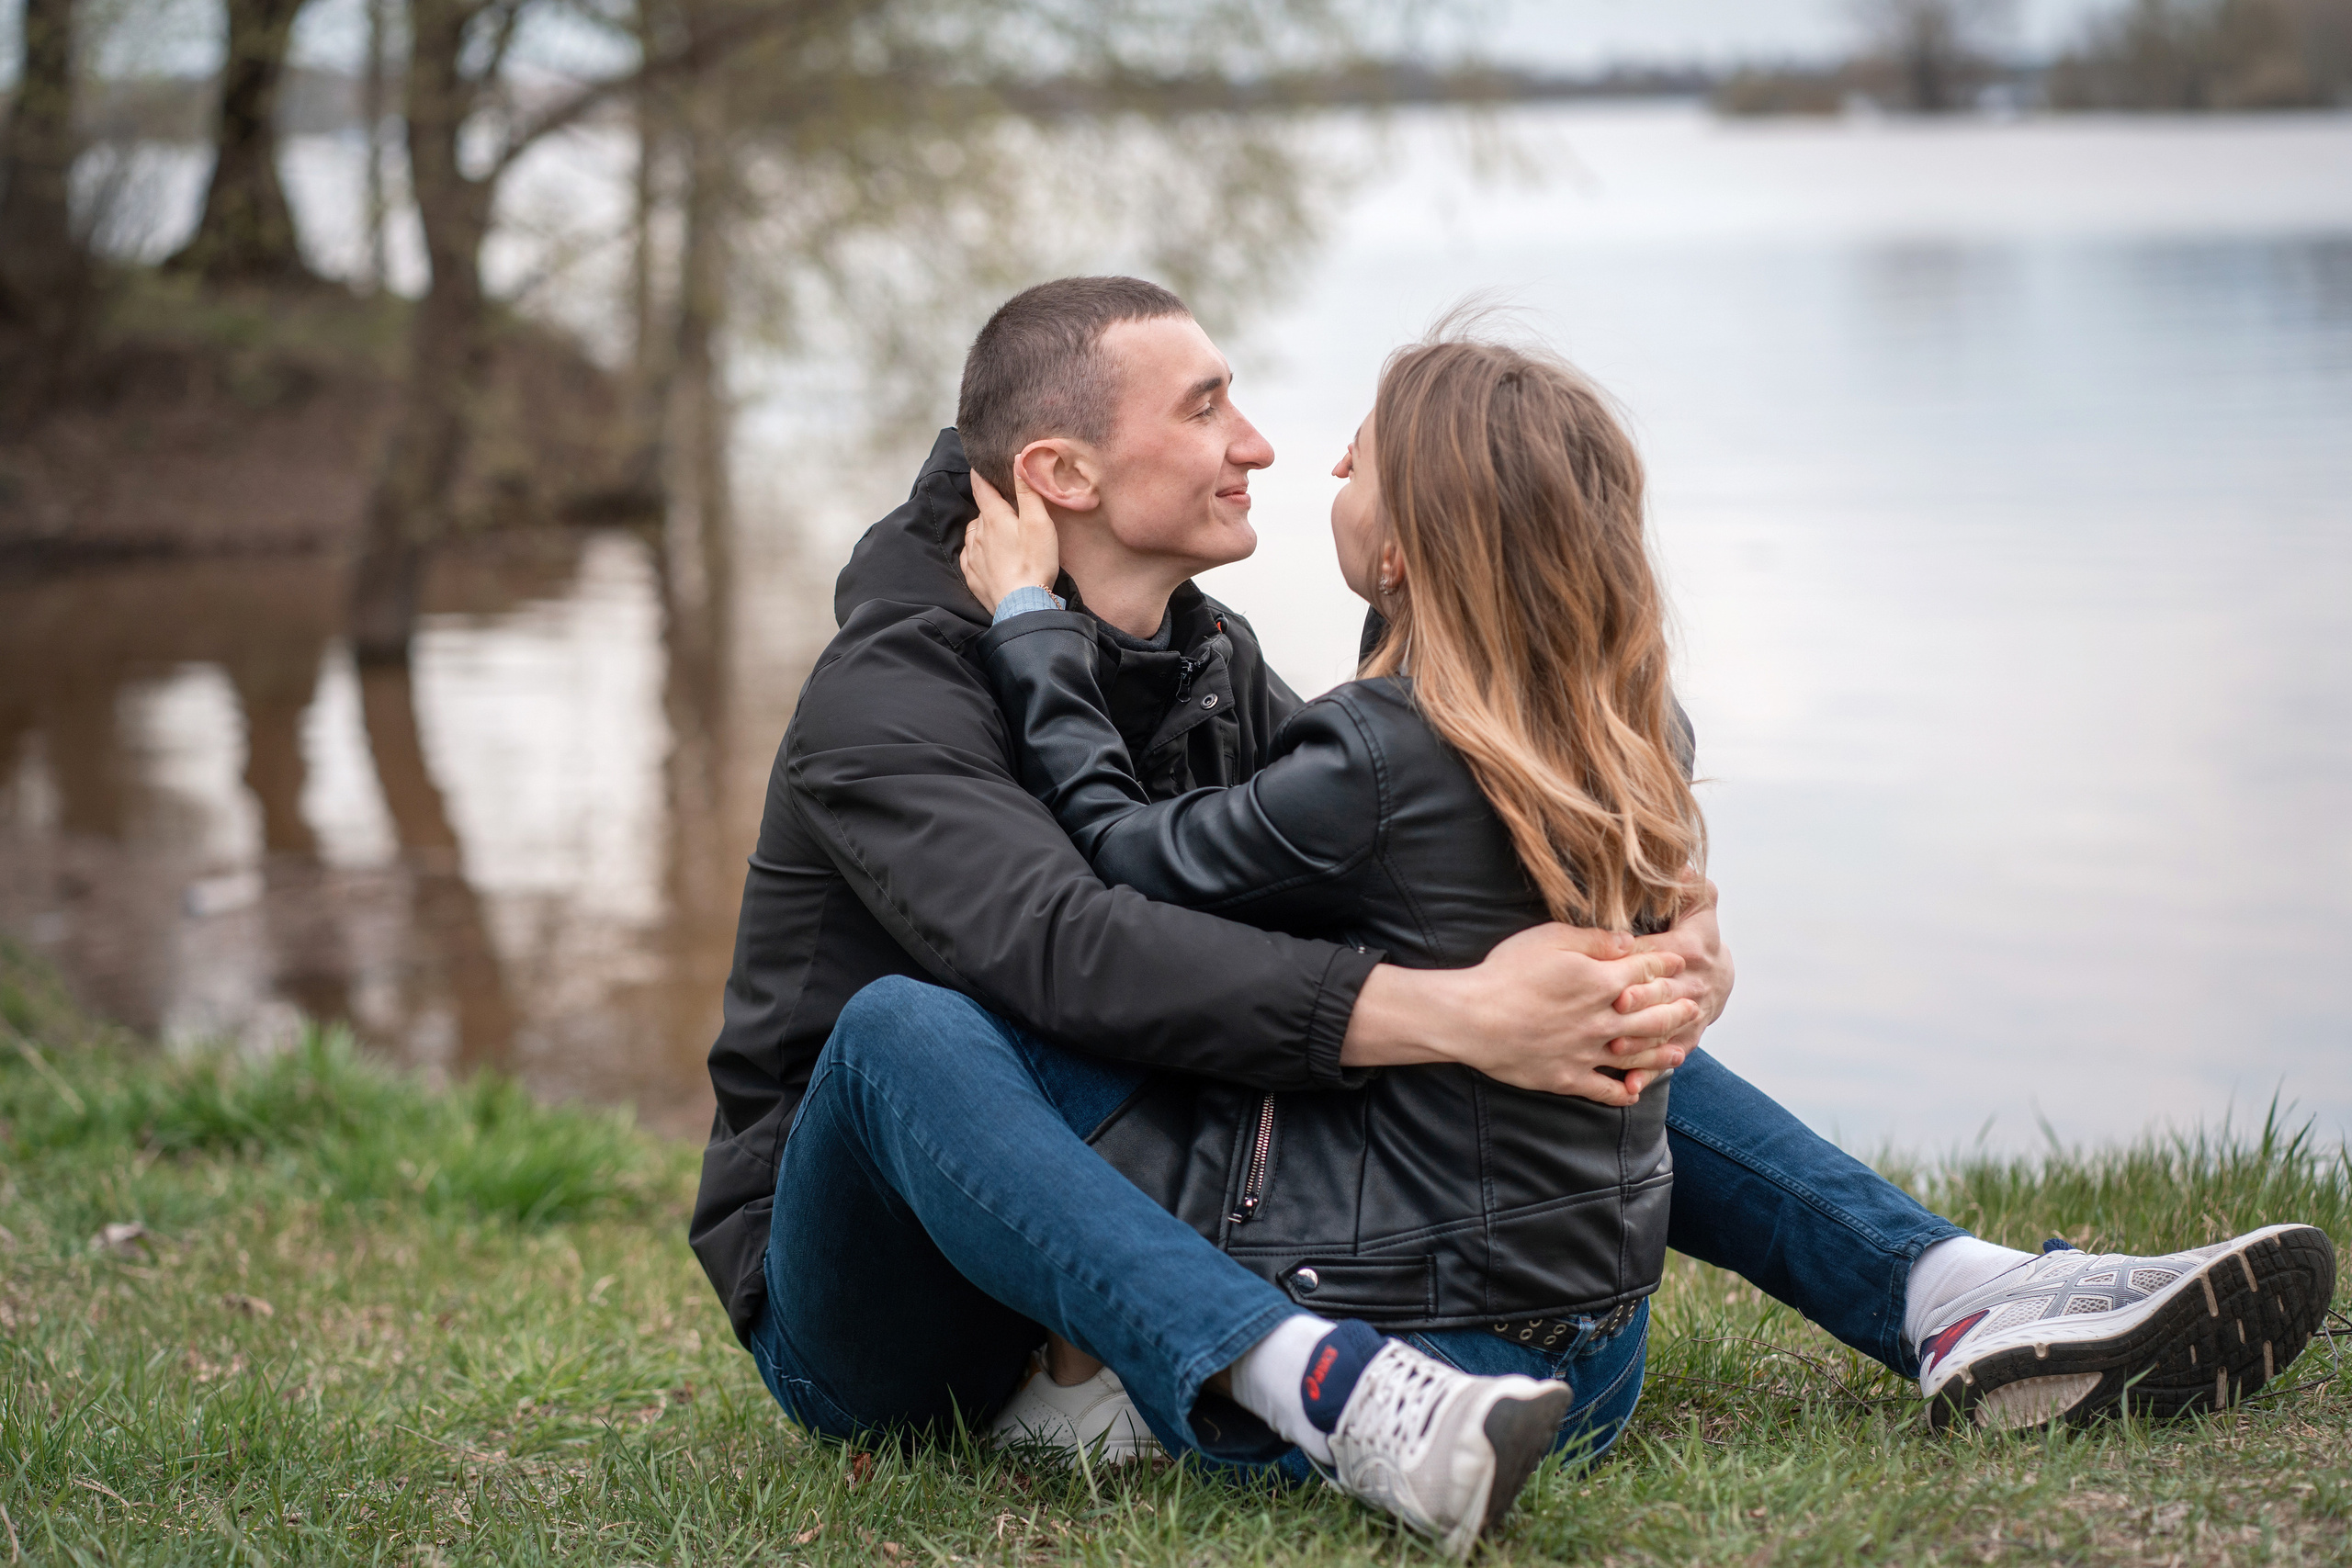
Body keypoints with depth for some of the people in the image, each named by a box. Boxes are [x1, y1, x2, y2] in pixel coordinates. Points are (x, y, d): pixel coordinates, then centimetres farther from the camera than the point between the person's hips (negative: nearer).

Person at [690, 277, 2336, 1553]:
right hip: (876, 1310, -7)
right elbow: (1073, 951, -38)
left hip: (1161, 1200, 7)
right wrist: (1440, 1012, -48)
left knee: (1570, 997, 0)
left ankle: (1956, 1299, -12)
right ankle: (1327, 1396, -58)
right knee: (907, 1027, -40)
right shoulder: (889, 708, -20)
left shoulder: (1208, 661, 6)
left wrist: (1666, 926, -23)